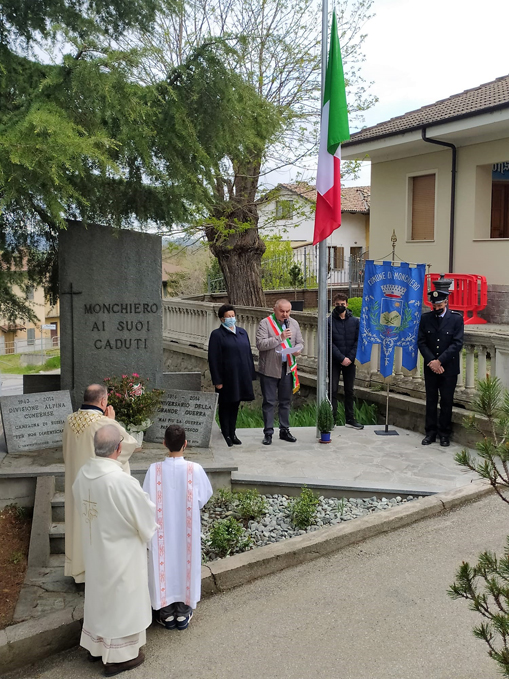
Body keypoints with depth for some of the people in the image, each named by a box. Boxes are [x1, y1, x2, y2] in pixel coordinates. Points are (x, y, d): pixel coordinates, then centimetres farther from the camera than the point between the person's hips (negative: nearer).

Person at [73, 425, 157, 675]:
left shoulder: (83, 474, -11)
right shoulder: (122, 482, -32)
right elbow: (147, 516, -19)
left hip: (94, 550, 7)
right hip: (121, 553, -7)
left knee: (99, 594, 24)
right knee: (121, 600, 12)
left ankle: (95, 646, 42)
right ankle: (118, 657, 27)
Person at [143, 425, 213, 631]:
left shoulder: (154, 470, -17)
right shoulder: (195, 469, -17)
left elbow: (147, 500, -8)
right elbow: (203, 497, -5)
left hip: (162, 528, 0)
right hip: (187, 530, 0)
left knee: (164, 564, 15)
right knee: (185, 563, 15)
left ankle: (166, 613, 26)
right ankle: (183, 613, 26)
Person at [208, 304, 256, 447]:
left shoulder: (242, 333, 11)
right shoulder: (217, 335, -7)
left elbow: (248, 354, 15)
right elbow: (213, 359, -10)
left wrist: (250, 374, 10)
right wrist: (217, 380, -14)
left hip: (241, 377, 5)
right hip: (227, 377, -5)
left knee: (235, 405, 13)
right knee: (225, 406, 5)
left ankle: (232, 433, 24)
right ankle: (226, 434, 16)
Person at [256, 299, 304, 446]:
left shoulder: (294, 323, 9)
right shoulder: (265, 323, -8)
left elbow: (300, 342, 15)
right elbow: (260, 344, -17)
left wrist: (298, 349, -8)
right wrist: (280, 338, -24)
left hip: (288, 368, 5)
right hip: (269, 369, -5)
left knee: (286, 401, 13)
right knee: (269, 402, 1)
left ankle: (284, 430, 24)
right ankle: (268, 433, 9)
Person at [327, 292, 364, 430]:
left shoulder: (354, 321, 5)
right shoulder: (330, 321, -3)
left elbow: (358, 341, 2)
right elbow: (329, 342, -8)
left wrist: (350, 358, -10)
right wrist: (341, 358, -15)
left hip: (350, 361, 3)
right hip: (334, 361, -3)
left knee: (349, 390, 10)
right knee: (333, 390, -2)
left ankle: (349, 419, 18)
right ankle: (332, 418, 3)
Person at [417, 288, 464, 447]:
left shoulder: (456, 319, -4)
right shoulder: (425, 319, 3)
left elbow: (457, 344, -9)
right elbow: (421, 342, 0)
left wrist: (439, 361, -14)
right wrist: (431, 361, -12)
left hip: (449, 368, -2)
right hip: (430, 368, 2)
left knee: (446, 402, 5)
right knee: (431, 401, 8)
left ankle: (444, 433, 15)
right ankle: (431, 432, 17)